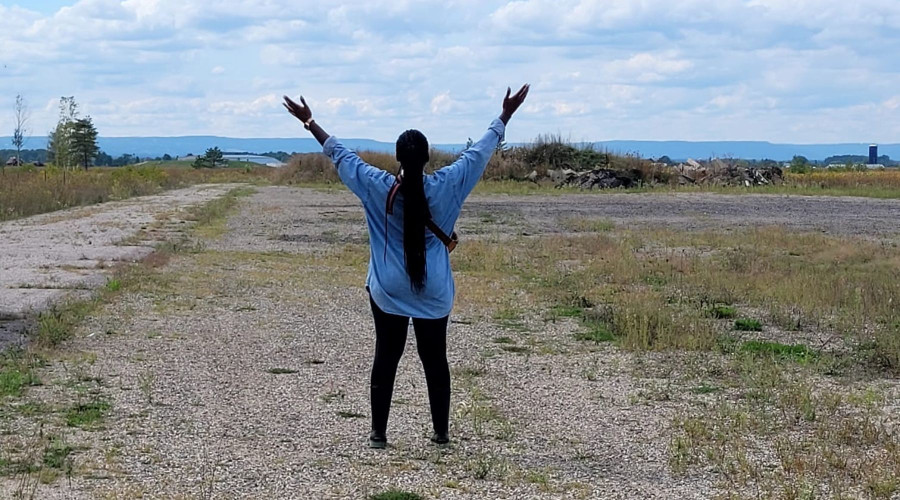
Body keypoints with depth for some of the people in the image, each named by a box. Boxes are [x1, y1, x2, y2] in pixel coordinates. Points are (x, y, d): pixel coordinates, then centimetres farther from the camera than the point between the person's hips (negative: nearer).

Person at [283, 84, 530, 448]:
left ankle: (378, 433, 9)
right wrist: (505, 117, 10)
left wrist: (309, 122, 8)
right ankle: (441, 432, 14)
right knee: (435, 360, 9)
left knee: (386, 359, 7)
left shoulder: (377, 187, -10)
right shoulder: (445, 186, -10)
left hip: (387, 292, 0)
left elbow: (341, 155, -1)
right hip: (434, 292, 0)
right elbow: (480, 152, 0)